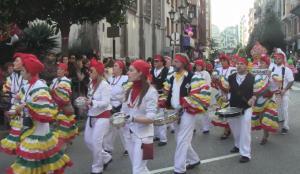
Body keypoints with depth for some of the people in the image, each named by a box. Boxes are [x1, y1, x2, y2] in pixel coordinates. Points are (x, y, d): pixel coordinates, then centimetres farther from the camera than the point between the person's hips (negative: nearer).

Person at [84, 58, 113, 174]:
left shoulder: (104, 85, -18)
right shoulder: (91, 83, 6)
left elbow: (106, 102, -24)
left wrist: (92, 103, -35)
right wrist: (86, 102, -2)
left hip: (102, 117, -9)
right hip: (92, 116, 9)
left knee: (96, 142, -6)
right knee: (88, 140, 12)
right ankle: (106, 158, 30)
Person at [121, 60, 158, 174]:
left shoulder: (151, 91, -16)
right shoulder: (129, 90, 4)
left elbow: (151, 118, -20)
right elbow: (124, 111, 8)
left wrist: (132, 119, -32)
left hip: (142, 135, -6)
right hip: (128, 134, 7)